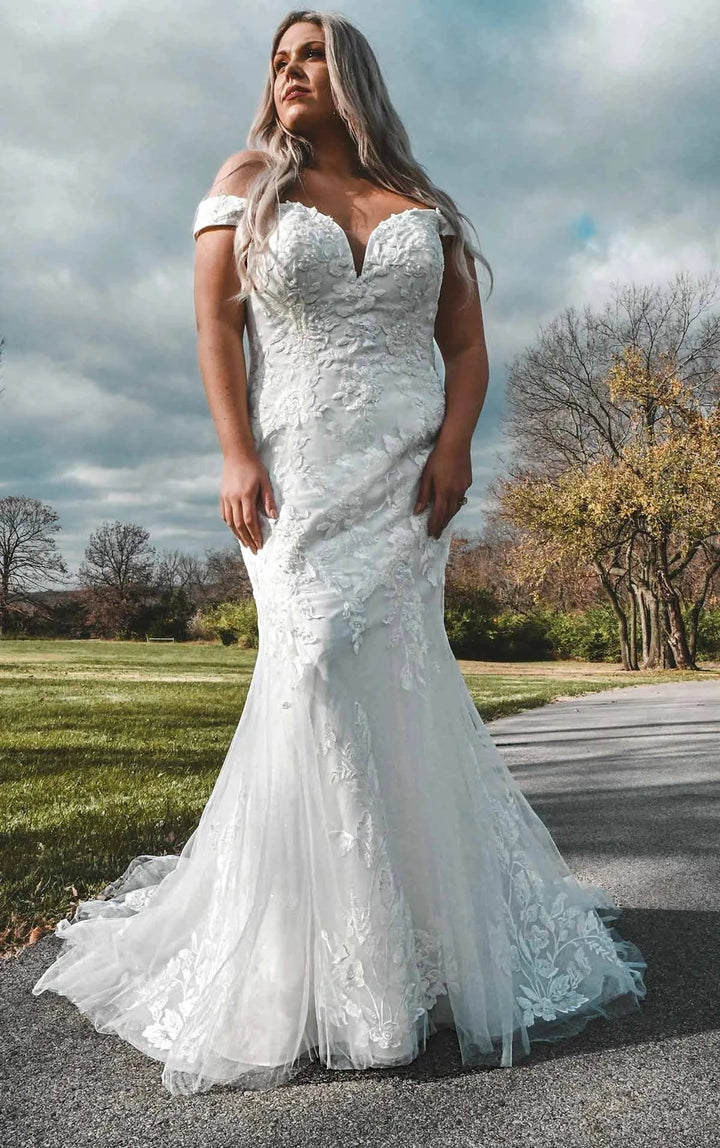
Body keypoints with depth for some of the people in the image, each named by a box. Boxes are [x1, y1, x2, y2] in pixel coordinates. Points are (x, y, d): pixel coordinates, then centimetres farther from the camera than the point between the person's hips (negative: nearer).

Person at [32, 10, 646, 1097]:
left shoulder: (424, 205, 18)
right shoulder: (246, 181, 14)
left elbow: (467, 342, 12)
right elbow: (217, 324, 3)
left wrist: (456, 443, -7)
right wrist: (237, 458, -10)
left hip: (407, 465, 2)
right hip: (297, 465, -1)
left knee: (394, 673, -6)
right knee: (318, 664, -13)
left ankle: (420, 928, 11)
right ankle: (327, 957, 2)